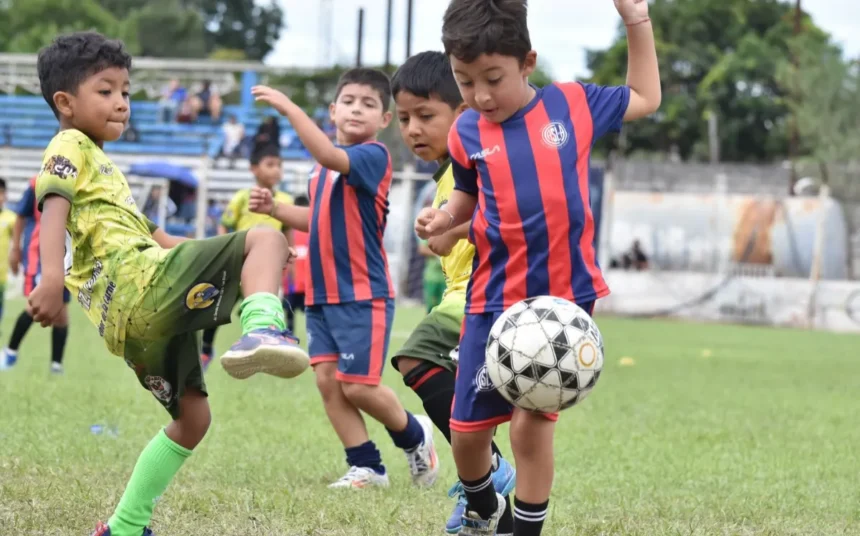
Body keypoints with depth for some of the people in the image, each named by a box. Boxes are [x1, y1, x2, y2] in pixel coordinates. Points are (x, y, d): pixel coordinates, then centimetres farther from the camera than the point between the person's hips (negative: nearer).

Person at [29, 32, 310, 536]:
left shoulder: (102, 166, 34)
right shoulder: (71, 147, 4)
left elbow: (148, 233, 36)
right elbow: (54, 209, -14)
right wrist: (52, 277, -32)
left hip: (138, 317, 10)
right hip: (139, 283, -10)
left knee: (192, 417, 20)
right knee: (266, 237, -17)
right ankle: (262, 329, -48)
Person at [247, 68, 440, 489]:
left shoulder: (373, 156, -12)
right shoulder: (323, 167, 13)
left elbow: (330, 155, -32)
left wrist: (289, 108, -34)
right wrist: (275, 209, 11)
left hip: (363, 295, -8)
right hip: (321, 292, 8)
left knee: (358, 387, -6)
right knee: (327, 381, 2)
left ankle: (415, 436, 21)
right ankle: (366, 467, 12)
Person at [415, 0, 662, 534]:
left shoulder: (574, 104, -5)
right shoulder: (467, 132, -2)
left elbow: (645, 99, 14)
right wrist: (443, 218, -6)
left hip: (566, 297, -2)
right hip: (494, 301, 2)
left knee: (533, 421, -10)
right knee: (468, 430, 7)